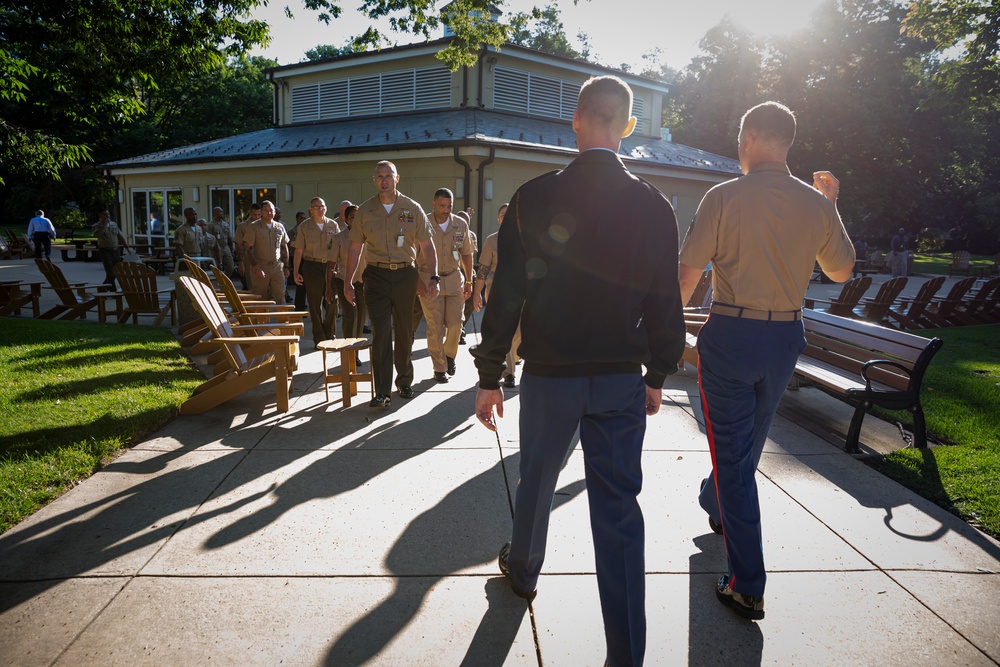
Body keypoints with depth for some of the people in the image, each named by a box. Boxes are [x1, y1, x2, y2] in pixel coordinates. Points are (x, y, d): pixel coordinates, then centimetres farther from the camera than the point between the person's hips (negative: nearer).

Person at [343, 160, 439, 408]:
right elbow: (355, 248, 9)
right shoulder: (364, 211, 4)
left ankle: (404, 381, 28)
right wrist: (348, 281, 4)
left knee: (404, 332, 10)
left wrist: (434, 277, -5)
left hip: (405, 275, 1)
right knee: (381, 332, -8)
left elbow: (427, 246, 4)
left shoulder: (412, 208, 3)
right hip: (376, 276, -1)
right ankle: (381, 392, -5)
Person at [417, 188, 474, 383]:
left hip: (454, 279, 3)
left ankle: (450, 354, 28)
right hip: (429, 280, -2)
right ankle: (439, 368, 11)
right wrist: (417, 283, -9)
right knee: (435, 326, -1)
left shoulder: (461, 225, 2)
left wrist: (468, 281, 8)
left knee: (455, 323, 0)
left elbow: (466, 254, 11)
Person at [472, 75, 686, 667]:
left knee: (537, 482, 21)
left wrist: (491, 378, 0)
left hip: (549, 374, -1)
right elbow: (665, 303, 1)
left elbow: (507, 293, -8)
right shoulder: (654, 206, -3)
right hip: (623, 379, 1)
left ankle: (523, 570, 47)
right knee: (620, 509, 7)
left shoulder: (534, 197, -9)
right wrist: (657, 375, 13)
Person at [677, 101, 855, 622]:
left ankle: (747, 586, 4)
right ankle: (715, 505, 52)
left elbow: (688, 273, -12)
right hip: (786, 336, 5)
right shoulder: (817, 203, 1)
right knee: (749, 440, 25)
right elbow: (841, 271, 14)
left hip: (730, 334, -5)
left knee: (731, 450, 2)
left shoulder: (725, 196, -12)